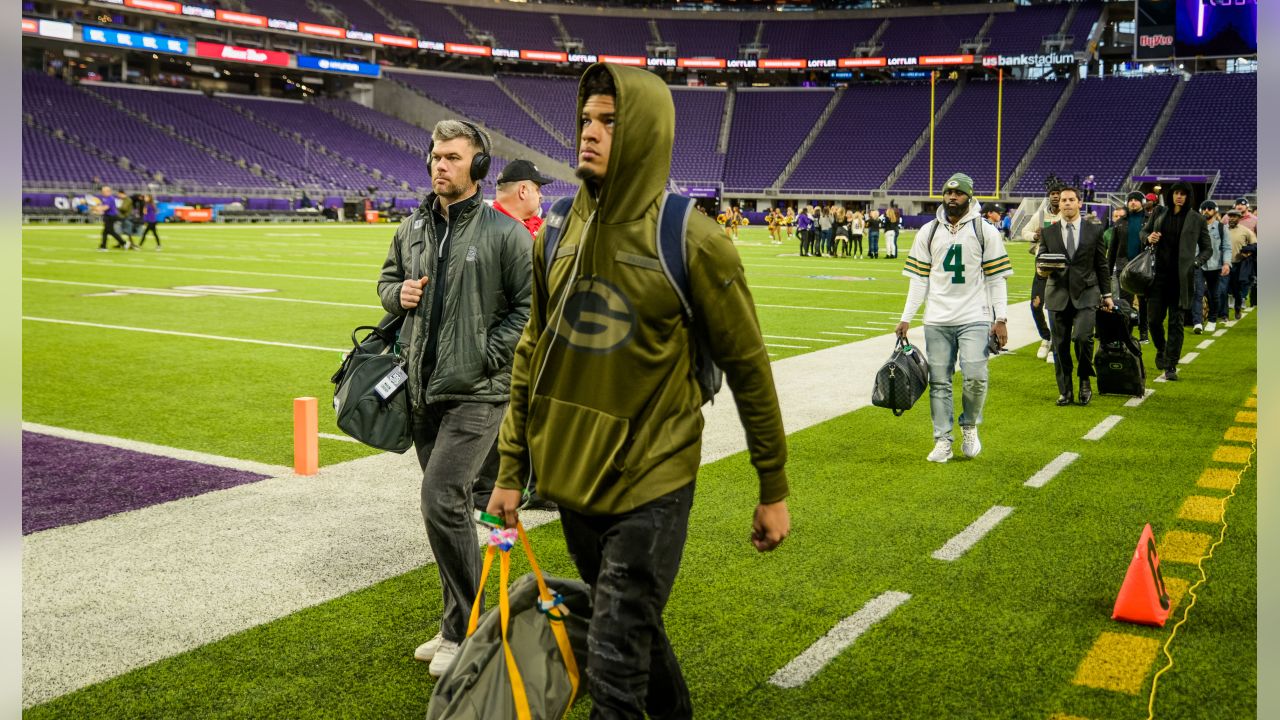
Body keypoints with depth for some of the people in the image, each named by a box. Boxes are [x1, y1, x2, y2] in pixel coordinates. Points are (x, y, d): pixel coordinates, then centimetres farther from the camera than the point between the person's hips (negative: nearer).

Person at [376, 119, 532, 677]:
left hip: (477, 393, -6)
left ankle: (466, 631, 1)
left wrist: (486, 355, -13)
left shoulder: (506, 233, -7)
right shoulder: (412, 229, 10)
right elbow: (387, 279, 24)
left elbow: (532, 306, -8)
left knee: (442, 502, -15)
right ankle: (459, 624, 27)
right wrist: (398, 293, 1)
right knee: (449, 506, 14)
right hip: (423, 390, 7)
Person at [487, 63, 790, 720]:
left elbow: (748, 368, -7)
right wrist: (512, 471, 11)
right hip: (571, 483, 6)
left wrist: (773, 491, -2)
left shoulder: (691, 243, -13)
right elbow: (532, 358, 11)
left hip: (649, 489, -6)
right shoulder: (559, 238, 3)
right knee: (633, 635, 23)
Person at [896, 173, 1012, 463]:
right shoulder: (928, 232, 8)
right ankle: (942, 441, 13)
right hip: (937, 320, 2)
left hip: (975, 319, -2)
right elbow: (919, 278, 9)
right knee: (939, 381, 3)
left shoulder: (985, 232, 2)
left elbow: (996, 278, 1)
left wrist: (1001, 319, -5)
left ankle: (969, 426, 12)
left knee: (975, 376, -14)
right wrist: (906, 318, 4)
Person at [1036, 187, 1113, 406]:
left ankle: (1085, 381, 3)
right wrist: (1041, 269, -15)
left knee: (1082, 337, -20)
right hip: (1059, 295, 2)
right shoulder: (1048, 233, 9)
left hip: (1086, 294, -2)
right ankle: (1065, 391, 15)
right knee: (1060, 345, 3)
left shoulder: (1094, 231, 7)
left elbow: (1102, 265, 11)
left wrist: (1106, 294, 11)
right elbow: (1040, 258, 9)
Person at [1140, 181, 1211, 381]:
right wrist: (1148, 238, 0)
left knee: (1176, 322, -1)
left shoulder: (1197, 220, 2)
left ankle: (1171, 366, 4)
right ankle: (1161, 350, 32)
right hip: (1158, 273, 2)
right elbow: (1144, 231, 23)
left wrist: (1195, 263, -9)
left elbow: (1206, 249, 9)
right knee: (1153, 319, 3)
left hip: (1180, 277, -2)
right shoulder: (1159, 214, 9)